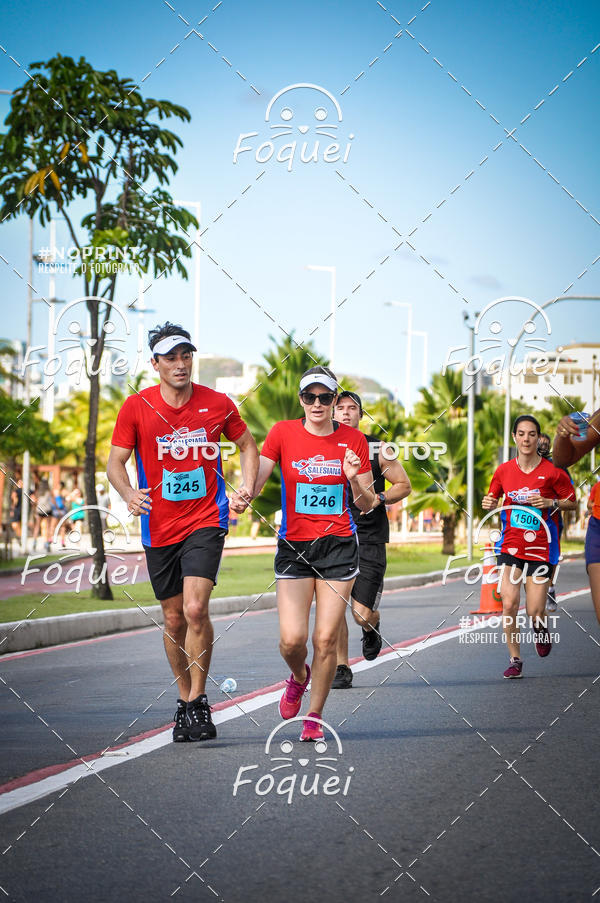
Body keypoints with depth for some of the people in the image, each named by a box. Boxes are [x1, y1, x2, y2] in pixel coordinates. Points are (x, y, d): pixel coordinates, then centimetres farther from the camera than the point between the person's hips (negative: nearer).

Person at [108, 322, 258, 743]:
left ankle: (198, 701, -8)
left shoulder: (218, 404, -2)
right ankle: (184, 699, 28)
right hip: (159, 527, 2)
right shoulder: (136, 407, -4)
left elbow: (248, 446, 13)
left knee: (195, 609, -19)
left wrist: (247, 489, -2)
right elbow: (116, 461, 0)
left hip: (206, 522, -2)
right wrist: (129, 494, -21)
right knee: (174, 619, 10)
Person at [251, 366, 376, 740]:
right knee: (292, 639, -10)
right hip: (293, 545, 0)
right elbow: (255, 481, -3)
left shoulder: (354, 440, 1)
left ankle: (315, 716, 14)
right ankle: (299, 676, 26)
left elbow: (367, 505, 5)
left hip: (339, 544, 0)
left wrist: (354, 481, -16)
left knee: (326, 639, -5)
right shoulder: (283, 433, 0)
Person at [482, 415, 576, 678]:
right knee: (509, 603, -15)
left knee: (535, 612, -5)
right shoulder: (503, 471, 2)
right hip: (510, 546, 2)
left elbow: (573, 502, 4)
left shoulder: (552, 471, -5)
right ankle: (515, 660, 0)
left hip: (541, 548, -2)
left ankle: (541, 629, 33)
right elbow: (493, 499, 17)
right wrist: (489, 503, -6)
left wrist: (551, 503, -14)